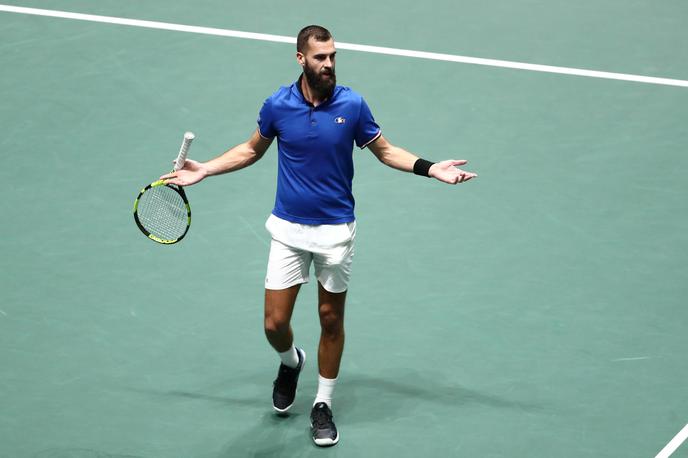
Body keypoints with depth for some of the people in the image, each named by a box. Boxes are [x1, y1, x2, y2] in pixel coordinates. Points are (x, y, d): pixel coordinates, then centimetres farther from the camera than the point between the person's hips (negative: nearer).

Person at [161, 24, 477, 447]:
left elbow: (384, 150, 4)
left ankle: (323, 406, 25)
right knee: (275, 323, 0)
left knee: (331, 320, 9)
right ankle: (290, 362, 36)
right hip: (289, 230, 1)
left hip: (336, 229, 0)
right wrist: (204, 170, 4)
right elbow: (252, 150, 10)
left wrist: (430, 168, -9)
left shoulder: (352, 105, -10)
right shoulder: (278, 105, -8)